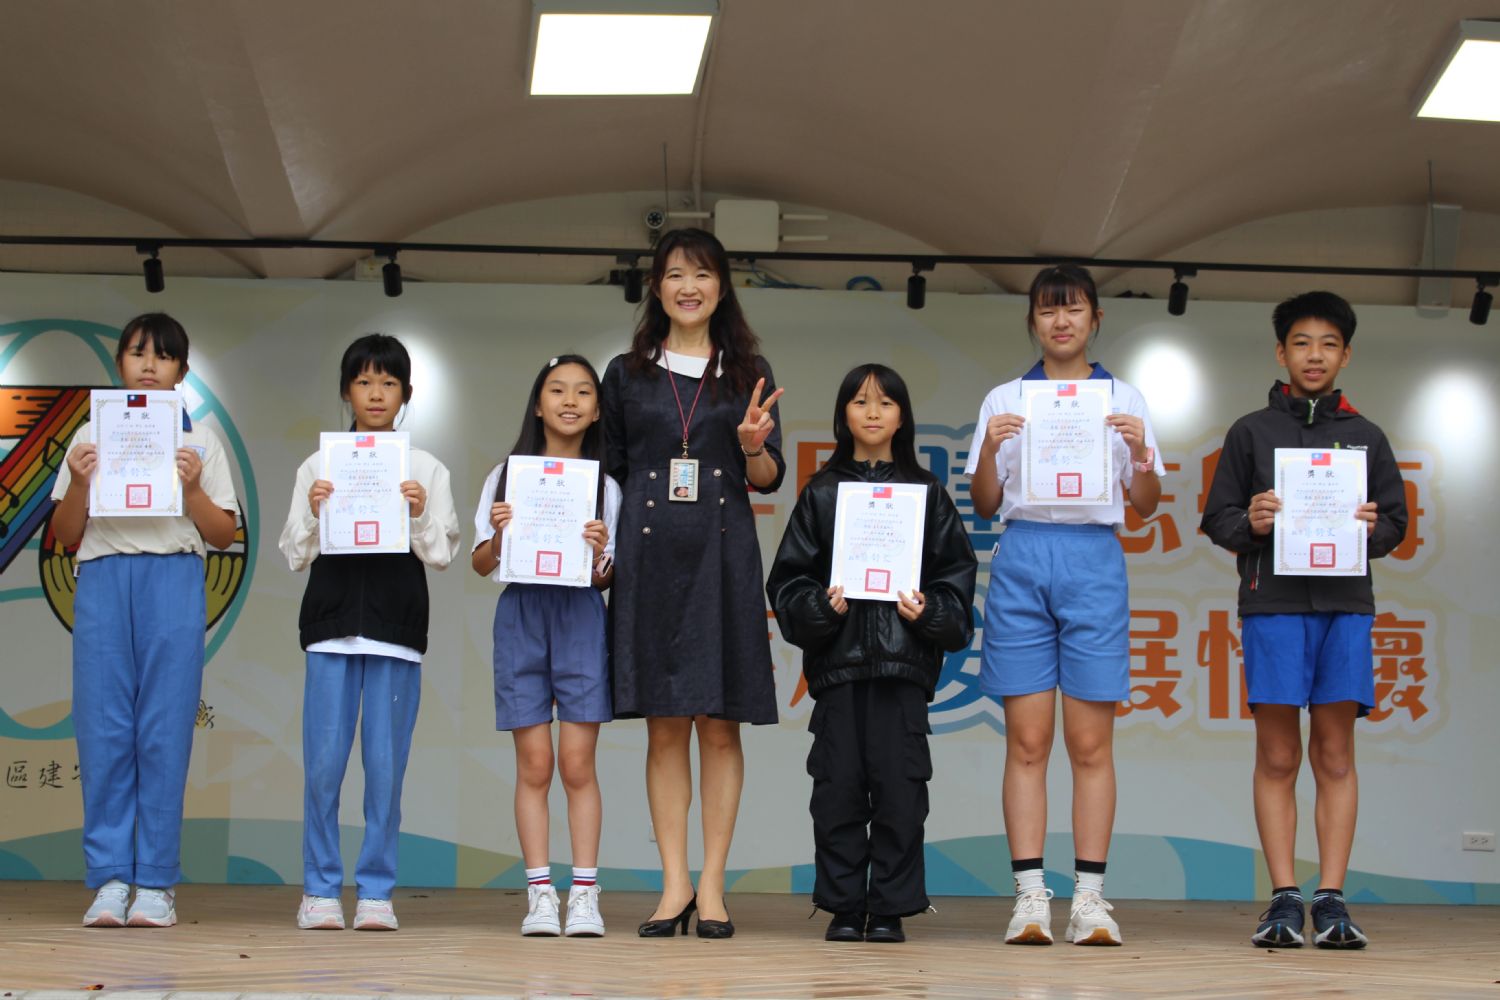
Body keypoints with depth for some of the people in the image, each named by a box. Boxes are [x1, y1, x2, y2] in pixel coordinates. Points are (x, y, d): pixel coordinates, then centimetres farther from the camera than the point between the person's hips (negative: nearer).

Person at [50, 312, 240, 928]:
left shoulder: (200, 442, 15)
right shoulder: (91, 437, 16)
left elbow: (224, 535, 10)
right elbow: (65, 535, 13)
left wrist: (192, 487, -7)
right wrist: (78, 482, -5)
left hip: (173, 580, -1)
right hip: (102, 580, 1)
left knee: (165, 730, -6)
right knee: (103, 727, -5)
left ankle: (156, 883, -3)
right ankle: (109, 879, -2)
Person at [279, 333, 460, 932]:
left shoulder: (427, 470, 10)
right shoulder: (318, 467, 10)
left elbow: (442, 556, 7)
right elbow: (294, 556, 9)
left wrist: (421, 516, -10)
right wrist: (314, 515, -8)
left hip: (396, 628, 0)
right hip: (332, 623, 0)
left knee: (385, 763, -1)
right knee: (323, 762, -3)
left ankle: (376, 892, 6)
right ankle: (320, 889, 6)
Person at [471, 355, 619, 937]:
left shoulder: (605, 486, 10)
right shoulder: (506, 477, 10)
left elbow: (608, 580, 10)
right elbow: (482, 564, 11)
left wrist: (600, 554, -12)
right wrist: (498, 534, -9)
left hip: (580, 616, 0)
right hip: (520, 612, 0)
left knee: (577, 762, -6)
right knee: (533, 763, -2)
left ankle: (585, 894, -2)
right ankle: (540, 894, 2)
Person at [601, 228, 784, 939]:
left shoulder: (748, 372, 10)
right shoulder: (627, 375, 12)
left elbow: (769, 479, 8)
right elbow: (611, 473, 14)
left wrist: (753, 445, -12)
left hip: (722, 555, -1)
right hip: (650, 555, 1)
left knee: (720, 724, -2)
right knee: (665, 725, 0)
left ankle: (712, 886, 2)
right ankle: (674, 884, 3)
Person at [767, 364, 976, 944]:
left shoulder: (926, 493, 11)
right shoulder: (822, 493, 11)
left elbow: (956, 570, 8)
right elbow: (789, 576, 8)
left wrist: (929, 611, -9)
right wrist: (821, 606, -10)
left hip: (903, 657, 0)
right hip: (837, 657, 0)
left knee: (899, 787, -3)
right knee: (840, 787, -1)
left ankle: (890, 908, 6)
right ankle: (843, 908, 8)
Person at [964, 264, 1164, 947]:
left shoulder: (1124, 400, 13)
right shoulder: (1004, 401, 13)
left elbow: (1145, 505, 10)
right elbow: (984, 506, 11)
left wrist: (1140, 451, -8)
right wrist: (990, 448, -6)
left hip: (1094, 559, 0)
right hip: (1021, 561, 0)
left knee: (1091, 741, -3)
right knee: (1027, 740, -4)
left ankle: (1090, 897, -2)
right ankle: (1030, 897, -5)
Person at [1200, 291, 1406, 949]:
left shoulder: (1365, 437, 16)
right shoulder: (1251, 432, 11)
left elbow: (1397, 520, 15)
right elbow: (1216, 518, 9)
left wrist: (1373, 530, -7)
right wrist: (1250, 524, -12)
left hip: (1345, 603, 1)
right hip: (1272, 603, -1)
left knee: (1334, 755, 0)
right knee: (1277, 757, -2)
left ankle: (1331, 901, 0)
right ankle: (1284, 901, -1)